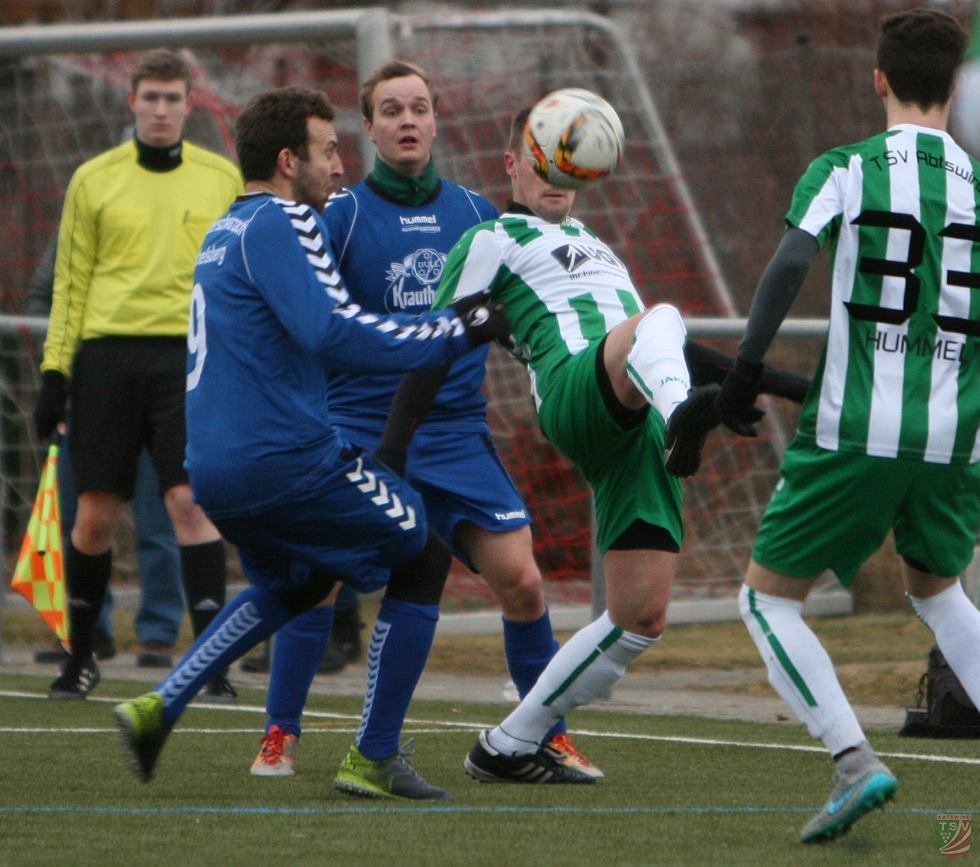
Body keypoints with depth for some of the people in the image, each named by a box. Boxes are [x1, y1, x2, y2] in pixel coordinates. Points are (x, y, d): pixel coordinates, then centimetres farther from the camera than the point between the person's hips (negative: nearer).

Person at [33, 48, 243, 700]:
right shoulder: (94, 180, 7)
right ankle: (81, 657, 20)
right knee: (96, 514, 2)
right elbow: (71, 282, 9)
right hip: (108, 351, 1)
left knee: (190, 500, -13)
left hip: (189, 353, -1)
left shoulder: (223, 180, 7)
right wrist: (55, 372, 3)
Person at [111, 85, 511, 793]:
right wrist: (456, 332, -17)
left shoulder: (224, 231, 19)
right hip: (285, 461, -10)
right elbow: (333, 331, -24)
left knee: (296, 583, 31)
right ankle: (376, 758, 3)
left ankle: (159, 708, 19)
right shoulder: (280, 224, -11)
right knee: (422, 558, 4)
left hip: (215, 468, 10)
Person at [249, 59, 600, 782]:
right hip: (358, 433, -3)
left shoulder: (476, 214, 9)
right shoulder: (341, 216, -1)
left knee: (522, 583, -6)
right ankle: (280, 737, 4)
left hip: (457, 437, 3)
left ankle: (552, 736, 9)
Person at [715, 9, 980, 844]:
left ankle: (854, 761, -10)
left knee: (768, 595, 9)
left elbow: (791, 263, -17)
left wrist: (745, 370, -11)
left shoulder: (843, 170, -2)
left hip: (852, 430, -4)